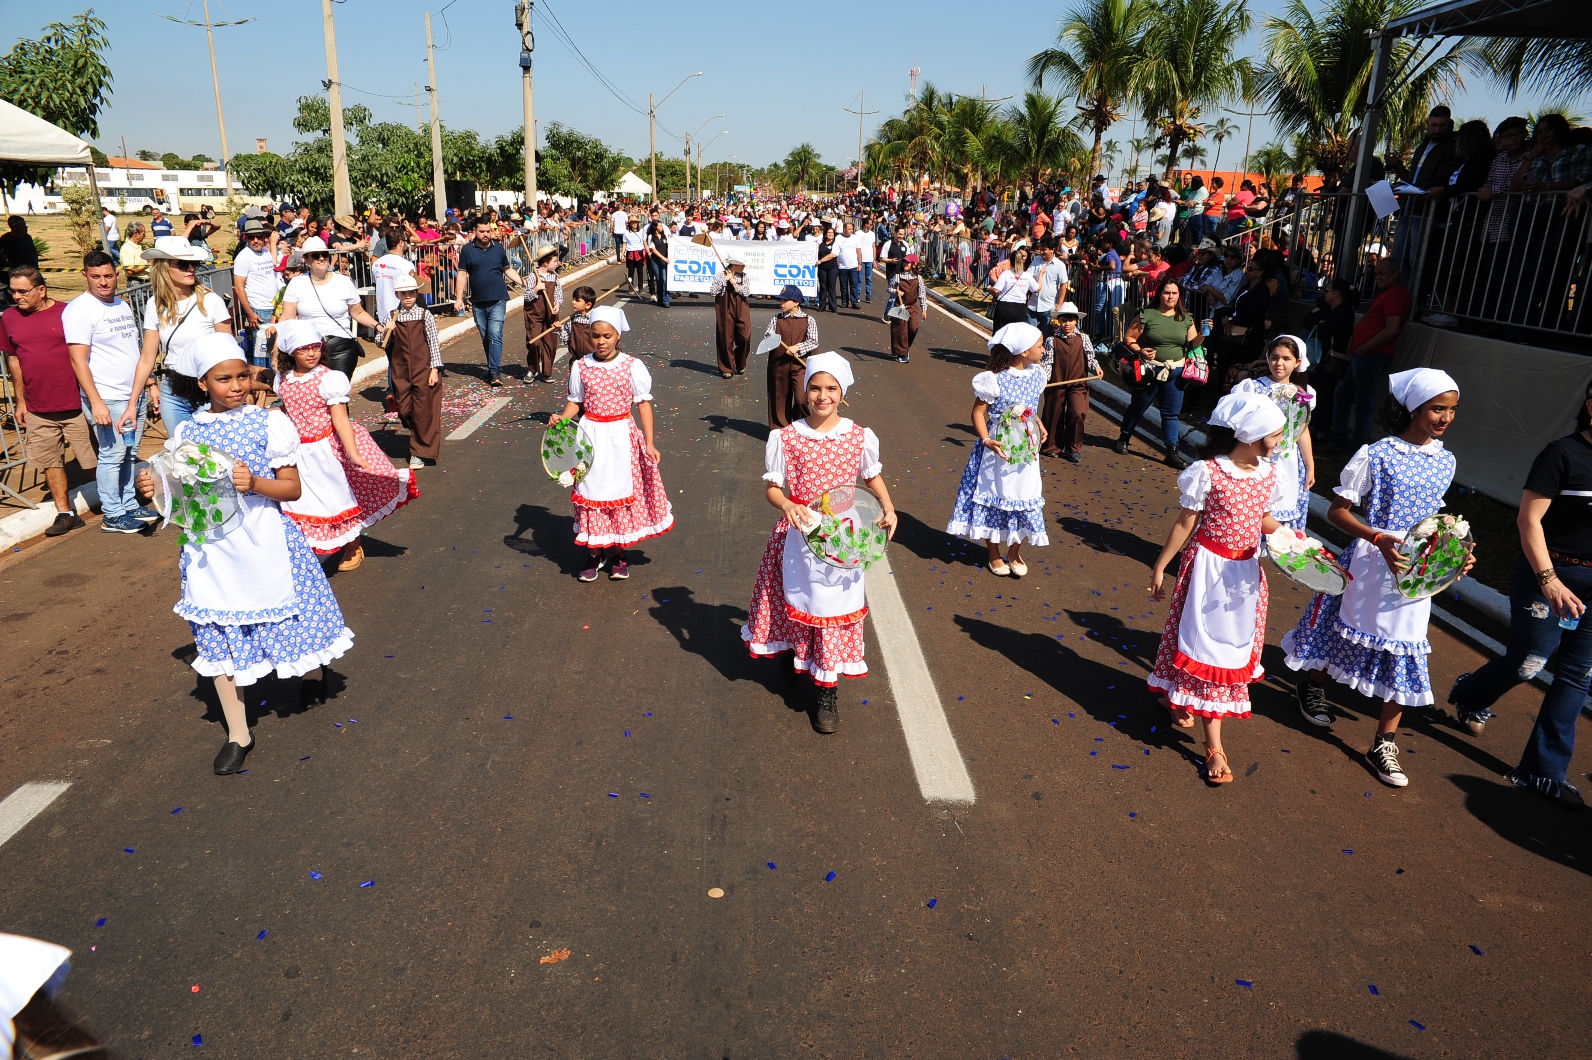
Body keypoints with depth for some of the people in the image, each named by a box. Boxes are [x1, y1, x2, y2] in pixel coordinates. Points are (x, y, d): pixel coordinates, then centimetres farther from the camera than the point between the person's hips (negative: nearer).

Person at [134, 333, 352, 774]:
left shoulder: (270, 424, -7)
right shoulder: (187, 433, 3)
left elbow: (292, 489, -6)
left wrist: (254, 482, -23)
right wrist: (156, 488, -7)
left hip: (263, 545, -3)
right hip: (211, 550, 3)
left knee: (289, 624, 5)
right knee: (219, 639, 9)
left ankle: (315, 671, 43)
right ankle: (238, 734, 23)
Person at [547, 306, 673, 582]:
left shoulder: (632, 366, -7)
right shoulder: (580, 367, -1)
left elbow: (643, 404, -3)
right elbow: (575, 402, 8)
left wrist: (649, 443, -6)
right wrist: (560, 418, -12)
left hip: (621, 437, -1)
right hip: (591, 437, 2)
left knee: (621, 492, 7)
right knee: (591, 492, 6)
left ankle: (618, 554, 24)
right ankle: (595, 554, 23)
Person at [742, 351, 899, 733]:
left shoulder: (860, 437, -5)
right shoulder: (785, 438, -8)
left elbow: (873, 477, 11)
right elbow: (772, 487, -4)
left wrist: (889, 509, -6)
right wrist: (788, 506, -25)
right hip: (799, 536, 0)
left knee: (834, 608, 5)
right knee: (798, 599, 15)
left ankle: (827, 691, 17)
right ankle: (795, 654, 46)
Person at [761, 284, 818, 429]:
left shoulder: (808, 321, 0)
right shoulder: (776, 319, 5)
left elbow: (814, 342, -5)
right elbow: (768, 336, -4)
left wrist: (797, 347, -18)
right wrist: (769, 339, -28)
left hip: (800, 364, -2)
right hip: (779, 364, 2)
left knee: (801, 399, -9)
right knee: (780, 397, 9)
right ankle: (780, 429, 22)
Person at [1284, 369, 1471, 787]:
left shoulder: (1445, 462, 5)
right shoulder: (1377, 455, -12)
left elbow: (1431, 517, 17)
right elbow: (1337, 511, -12)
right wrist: (1379, 538, -25)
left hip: (1418, 573, 5)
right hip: (1368, 568, -4)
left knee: (1404, 655, 4)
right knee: (1347, 631, 13)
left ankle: (1384, 743, 15)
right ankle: (1312, 684, 44)